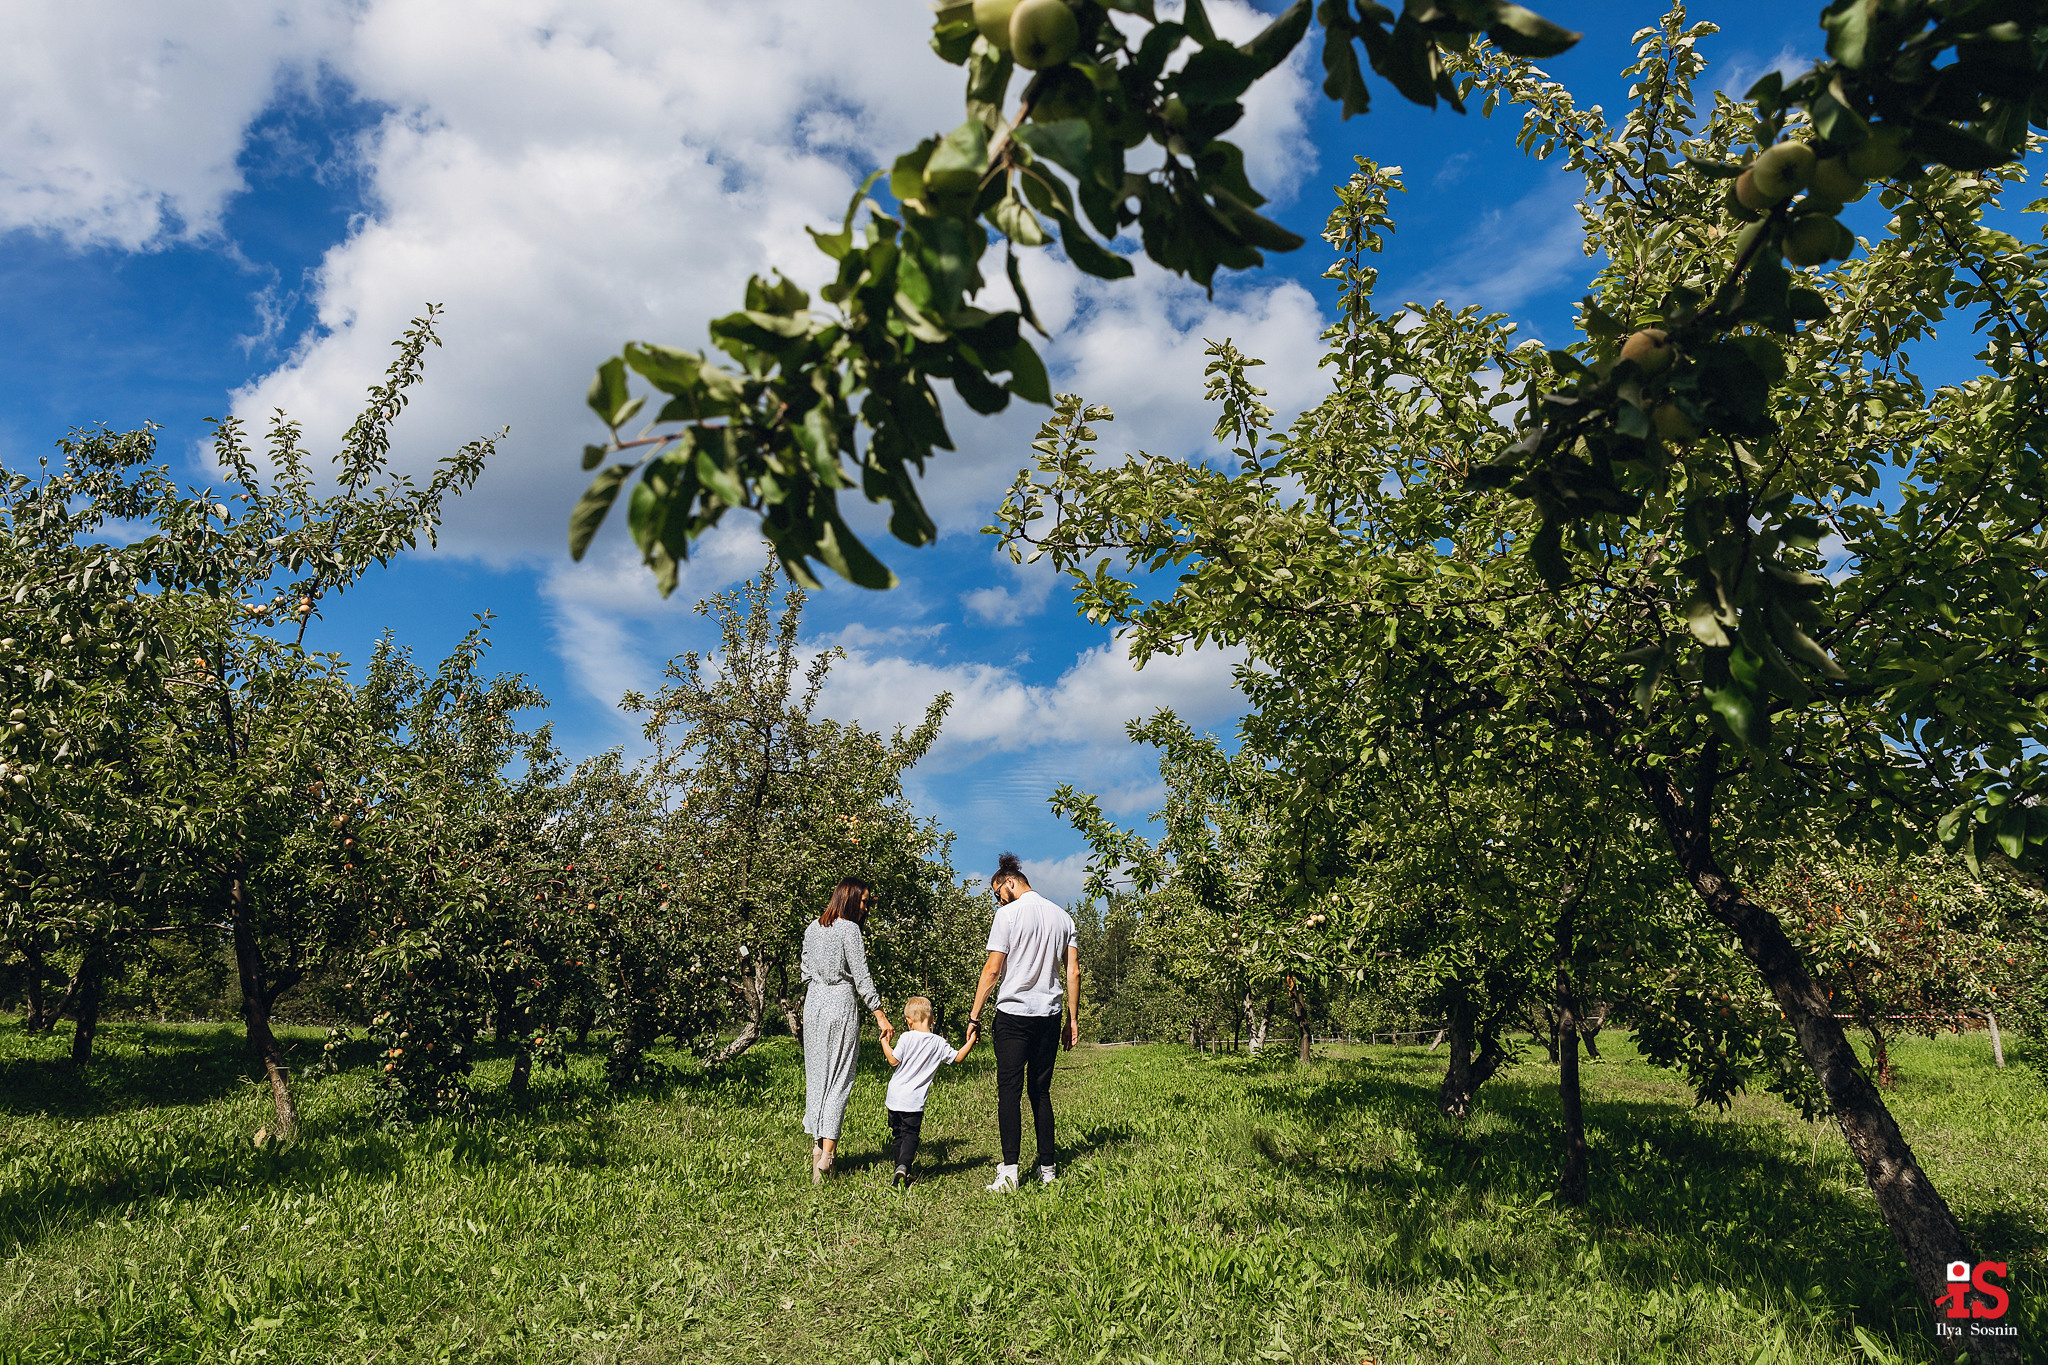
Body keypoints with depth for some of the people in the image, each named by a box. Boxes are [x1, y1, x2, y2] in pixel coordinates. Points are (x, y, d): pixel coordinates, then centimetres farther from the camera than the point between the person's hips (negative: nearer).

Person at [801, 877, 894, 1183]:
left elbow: (806, 973, 15)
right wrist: (881, 1016, -10)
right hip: (841, 1005, -6)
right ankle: (828, 1151, -9)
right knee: (840, 1078, -2)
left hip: (813, 1005, 6)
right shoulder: (849, 929, -9)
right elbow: (861, 977, -12)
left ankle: (817, 1144, 14)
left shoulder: (812, 929, 11)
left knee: (816, 1075, 12)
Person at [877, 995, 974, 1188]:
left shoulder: (908, 1038, -7)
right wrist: (970, 1043, 21)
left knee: (899, 1135, 14)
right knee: (910, 1135, 3)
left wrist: (885, 1043, 8)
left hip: (896, 1098, 0)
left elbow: (894, 1061, -5)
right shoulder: (939, 1043, -1)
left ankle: (901, 1170, 16)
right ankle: (903, 1166, -19)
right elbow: (957, 1058, 10)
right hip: (915, 1101, 0)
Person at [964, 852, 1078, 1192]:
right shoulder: (1062, 916, 12)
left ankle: (1009, 1170, -9)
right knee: (1041, 1091, 12)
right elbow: (1074, 972, 10)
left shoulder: (1008, 914, -5)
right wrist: (1072, 1019, 15)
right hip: (1050, 1015, 5)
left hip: (1014, 1012, -5)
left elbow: (992, 970, -7)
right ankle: (1048, 1168, 13)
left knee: (1009, 1091, -3)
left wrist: (974, 1016, -2)